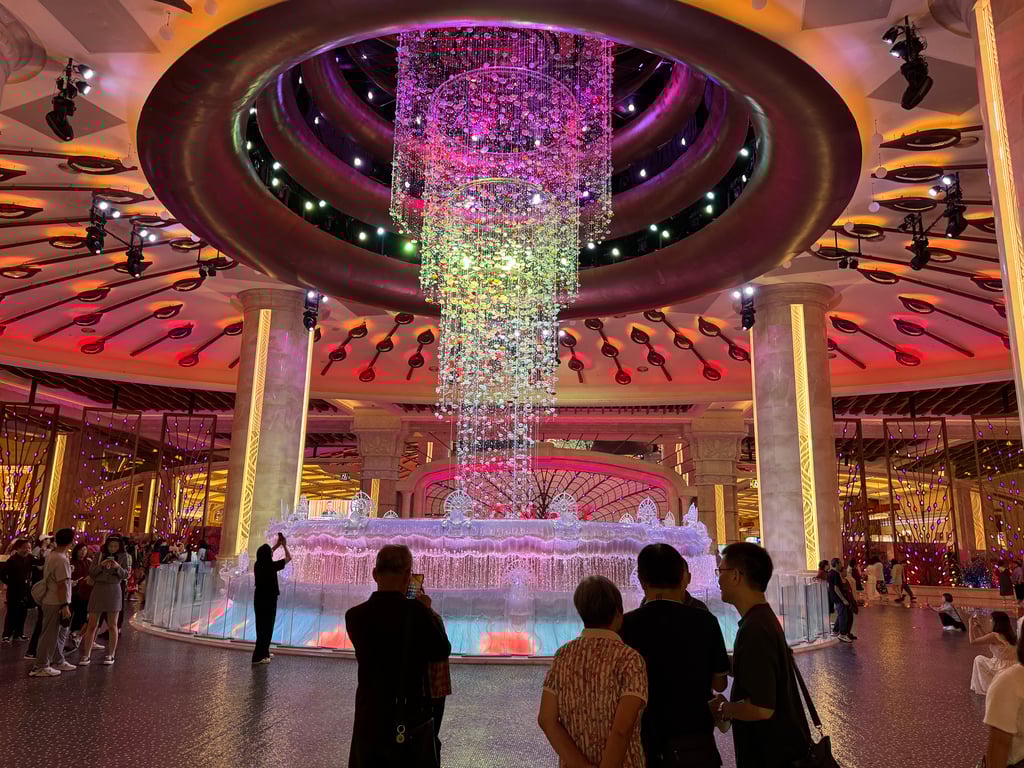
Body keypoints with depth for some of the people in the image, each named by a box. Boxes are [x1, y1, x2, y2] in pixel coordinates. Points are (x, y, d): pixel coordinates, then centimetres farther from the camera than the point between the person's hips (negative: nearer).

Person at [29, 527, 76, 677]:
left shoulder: (51, 555, 7)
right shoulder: (61, 560, -22)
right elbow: (61, 585, -22)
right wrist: (65, 606, -19)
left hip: (50, 600, 9)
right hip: (56, 603, -9)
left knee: (60, 633, 18)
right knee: (50, 635, 0)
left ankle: (57, 661, 27)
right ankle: (40, 667, 8)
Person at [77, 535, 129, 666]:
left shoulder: (123, 556, 1)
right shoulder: (100, 555, 3)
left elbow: (126, 574, -1)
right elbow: (90, 572, 0)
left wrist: (118, 567, -19)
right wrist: (101, 565, -17)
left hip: (113, 591, -1)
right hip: (98, 590, 1)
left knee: (112, 625, 5)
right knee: (91, 625, 1)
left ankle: (110, 655, 14)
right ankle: (86, 655, 9)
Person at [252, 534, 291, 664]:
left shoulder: (258, 565, 0)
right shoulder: (272, 566, -17)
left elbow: (266, 556, 25)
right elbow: (289, 558, -2)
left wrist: (277, 545, 29)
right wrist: (284, 545, 11)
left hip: (259, 598, 7)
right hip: (269, 599, -7)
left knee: (262, 626, 17)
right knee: (266, 627, -1)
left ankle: (264, 653, 29)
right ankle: (258, 656, -1)